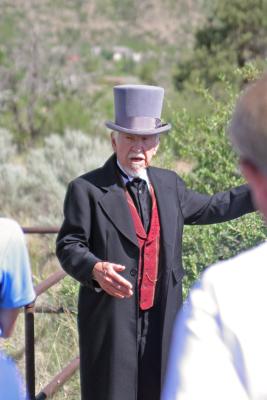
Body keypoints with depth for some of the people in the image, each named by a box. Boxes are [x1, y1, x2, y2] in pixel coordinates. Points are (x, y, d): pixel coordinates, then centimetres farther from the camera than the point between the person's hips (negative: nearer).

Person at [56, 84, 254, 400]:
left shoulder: (169, 184, 12)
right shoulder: (87, 189, -6)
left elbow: (209, 208, 25)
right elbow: (68, 246, -8)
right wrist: (95, 269, -28)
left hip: (161, 318, 5)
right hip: (112, 318, -5)